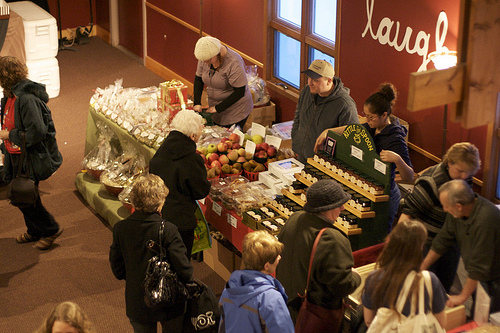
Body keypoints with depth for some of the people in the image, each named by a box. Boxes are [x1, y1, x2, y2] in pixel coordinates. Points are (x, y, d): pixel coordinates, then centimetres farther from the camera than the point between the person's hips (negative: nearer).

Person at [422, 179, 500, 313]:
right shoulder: (455, 214, -8)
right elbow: (442, 241, 9)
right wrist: (422, 267, 12)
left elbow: (479, 266, -27)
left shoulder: (485, 219, -32)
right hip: (479, 278, 7)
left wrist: (462, 296, -18)